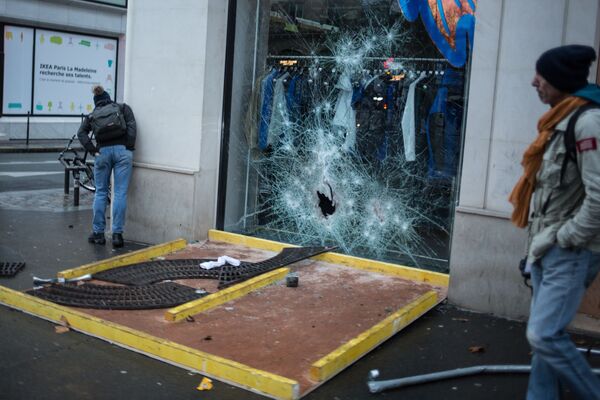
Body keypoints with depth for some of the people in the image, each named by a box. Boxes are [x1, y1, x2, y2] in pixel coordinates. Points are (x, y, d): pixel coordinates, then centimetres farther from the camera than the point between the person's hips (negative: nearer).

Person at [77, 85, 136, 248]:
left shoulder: (93, 114, 19)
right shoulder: (123, 108, 15)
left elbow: (81, 133, 3)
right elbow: (131, 126, -2)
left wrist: (93, 151, 2)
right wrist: (129, 148, -2)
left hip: (102, 152, 2)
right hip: (122, 150, -1)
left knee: (100, 192, 11)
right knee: (120, 193, -1)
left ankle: (98, 233, 14)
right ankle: (117, 234, -2)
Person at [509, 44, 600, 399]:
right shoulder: (561, 119, 12)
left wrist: (565, 239, -15)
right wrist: (542, 239, 16)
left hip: (571, 252, -9)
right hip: (549, 248, 9)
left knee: (545, 335, -11)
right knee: (545, 334, 13)